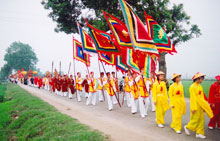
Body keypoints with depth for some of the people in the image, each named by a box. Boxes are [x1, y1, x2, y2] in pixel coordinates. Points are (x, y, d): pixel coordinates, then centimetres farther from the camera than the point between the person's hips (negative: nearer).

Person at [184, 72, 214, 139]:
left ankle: (199, 133, 16)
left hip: (201, 105, 8)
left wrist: (204, 105, 14)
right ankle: (187, 127, 22)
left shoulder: (200, 86, 10)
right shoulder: (192, 87, -14)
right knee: (195, 119, -1)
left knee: (201, 119, 8)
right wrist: (194, 108, -18)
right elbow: (193, 98, -17)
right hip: (196, 105, -8)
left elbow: (202, 96, 15)